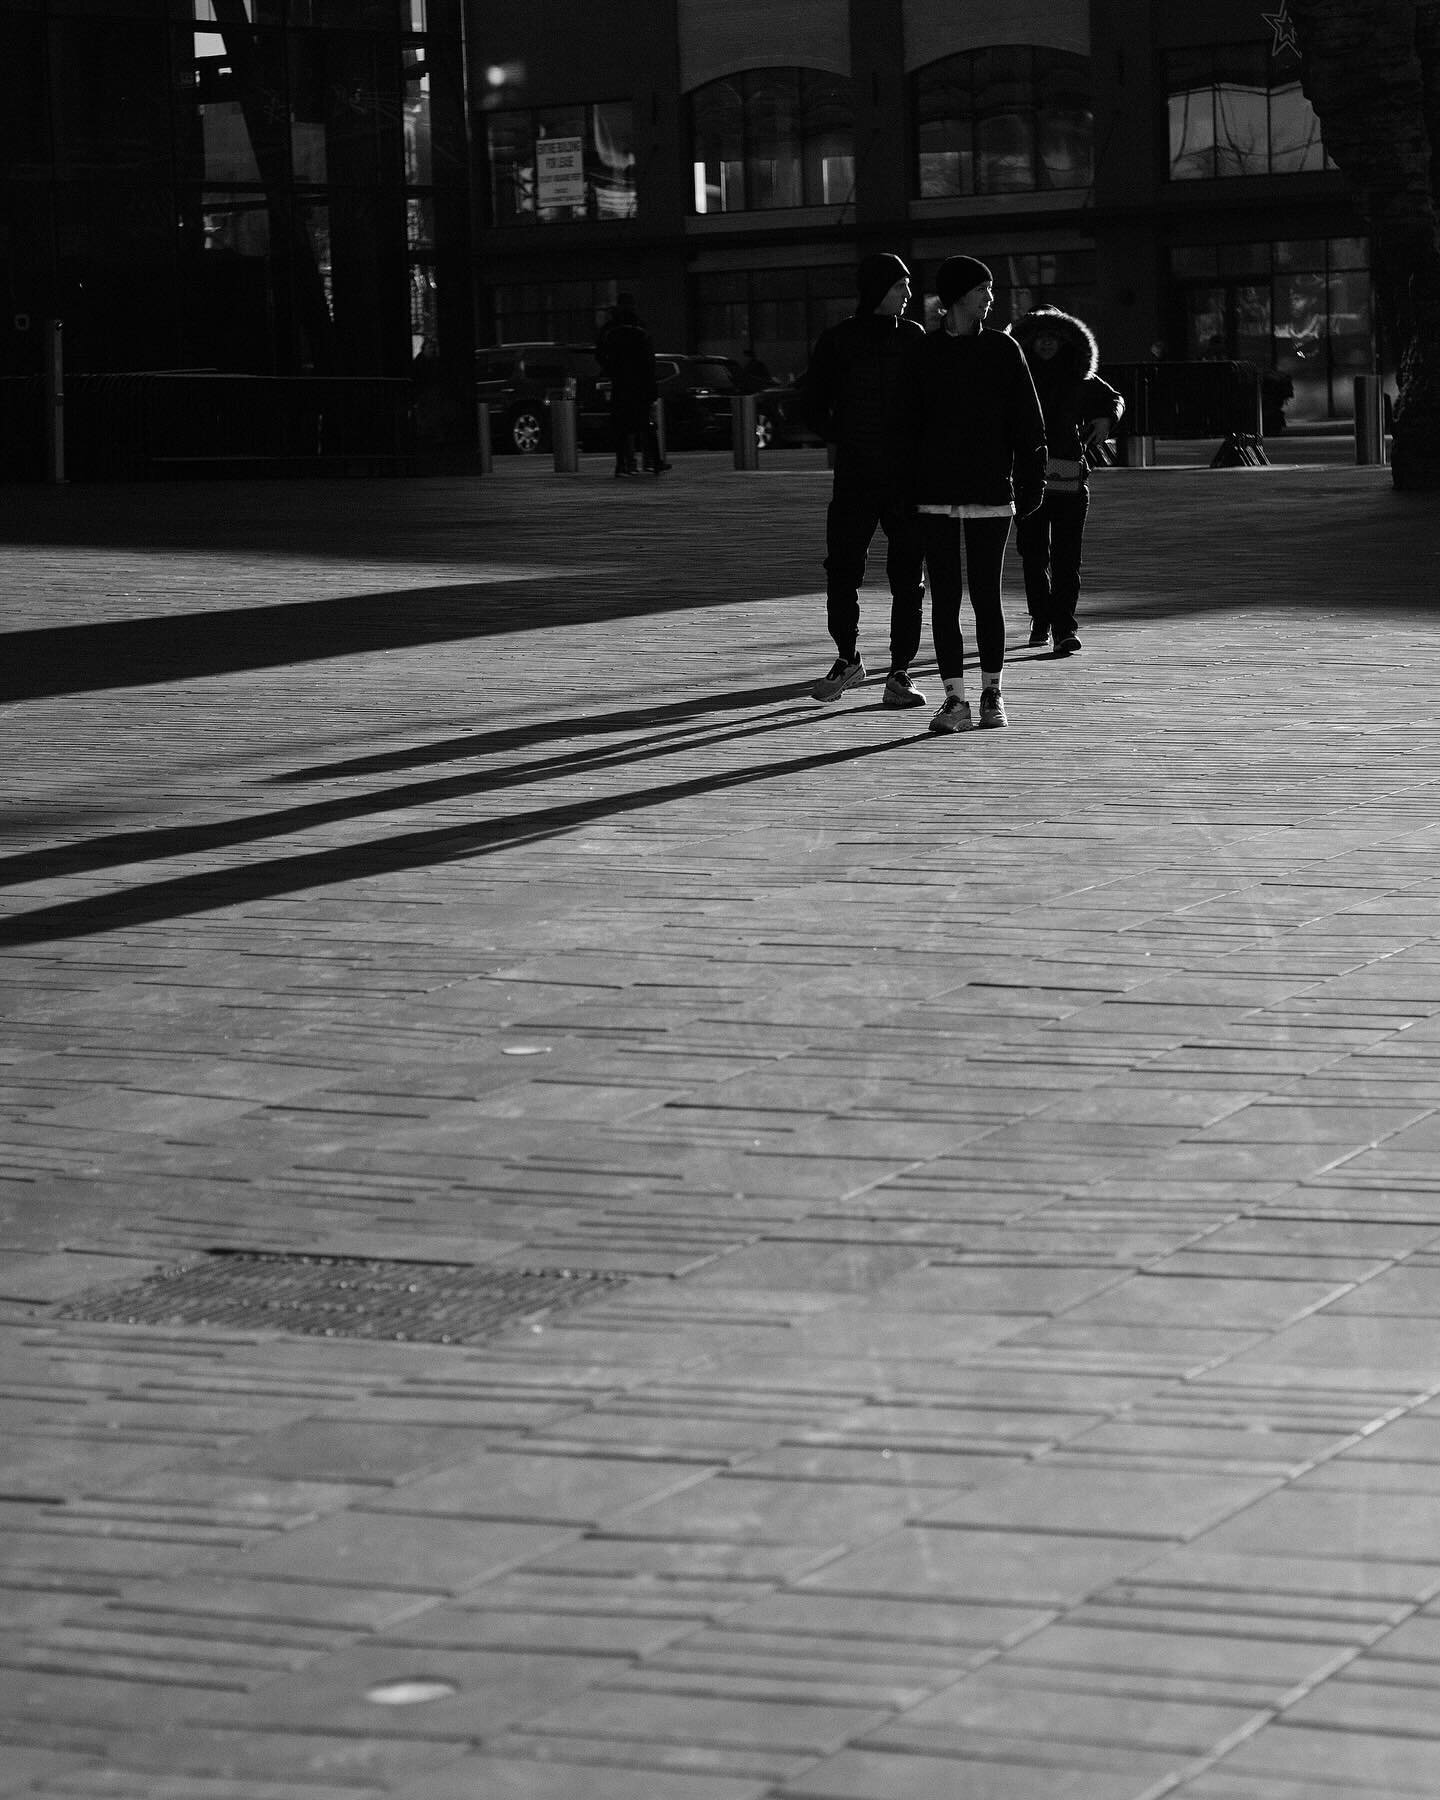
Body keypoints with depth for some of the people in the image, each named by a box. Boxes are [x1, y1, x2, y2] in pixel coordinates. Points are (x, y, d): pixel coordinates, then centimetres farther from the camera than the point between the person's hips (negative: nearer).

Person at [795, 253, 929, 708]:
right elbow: (810, 402, 8)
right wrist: (843, 439, 3)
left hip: (908, 477, 1)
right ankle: (847, 658, 20)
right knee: (842, 570, 0)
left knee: (907, 577, 1)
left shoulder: (915, 338, 6)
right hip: (855, 476, -1)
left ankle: (900, 671, 8)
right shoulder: (838, 340, 0)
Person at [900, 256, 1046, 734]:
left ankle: (992, 694, 15)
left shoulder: (1002, 350, 5)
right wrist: (905, 491, 1)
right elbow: (909, 425, 6)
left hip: (990, 496, -1)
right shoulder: (923, 355, 5)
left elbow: (1028, 423, 5)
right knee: (944, 598, 0)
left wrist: (1031, 483, -1)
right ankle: (955, 699, 4)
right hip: (936, 496, 1)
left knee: (987, 596, 3)